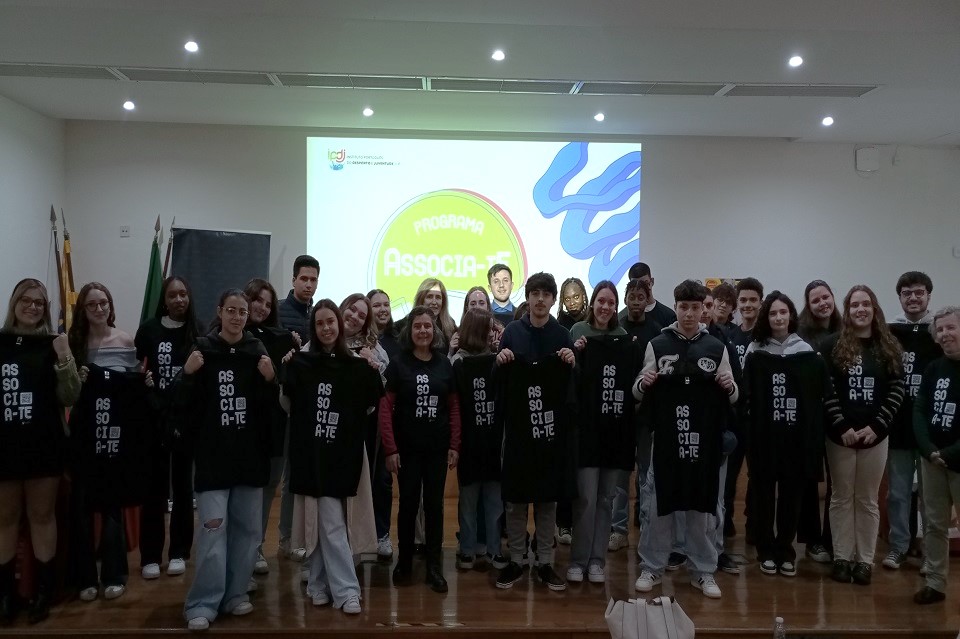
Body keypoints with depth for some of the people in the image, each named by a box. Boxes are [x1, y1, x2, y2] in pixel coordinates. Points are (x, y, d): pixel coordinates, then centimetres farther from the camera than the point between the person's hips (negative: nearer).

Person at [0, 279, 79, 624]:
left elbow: (69, 398, -6)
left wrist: (65, 360, -20)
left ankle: (43, 589, 18)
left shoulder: (53, 345, -1)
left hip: (44, 446, -2)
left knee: (42, 516, 8)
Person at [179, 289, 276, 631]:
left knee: (247, 528, 10)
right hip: (213, 455, -3)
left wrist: (270, 381, -12)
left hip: (250, 454, 3)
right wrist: (188, 375, -19)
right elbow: (184, 405, -2)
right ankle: (203, 603, 4)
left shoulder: (258, 351, 5)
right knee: (212, 529, -6)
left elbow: (269, 408, 6)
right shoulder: (202, 350, -1)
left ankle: (235, 593, 24)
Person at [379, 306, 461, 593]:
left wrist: (454, 446, 0)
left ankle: (434, 566, 17)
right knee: (408, 503, 7)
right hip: (407, 448, -2)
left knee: (434, 505, 7)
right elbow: (385, 407, -7)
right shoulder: (398, 364, -4)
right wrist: (390, 448, -12)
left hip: (438, 448, 2)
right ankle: (404, 560, 24)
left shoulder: (444, 364, 3)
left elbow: (454, 407, 6)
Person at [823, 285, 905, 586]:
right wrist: (842, 426, -14)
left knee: (867, 500, 9)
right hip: (840, 434, -1)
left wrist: (876, 426, -10)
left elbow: (896, 392, 0)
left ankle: (865, 560, 18)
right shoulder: (833, 346, -2)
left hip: (876, 434, 1)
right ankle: (842, 558, 16)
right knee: (842, 498, 8)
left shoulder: (890, 348, 4)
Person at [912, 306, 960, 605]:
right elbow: (919, 411, 2)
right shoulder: (933, 369, 7)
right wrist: (929, 450, -12)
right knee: (934, 524, 11)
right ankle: (935, 583, 21)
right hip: (932, 459, 5)